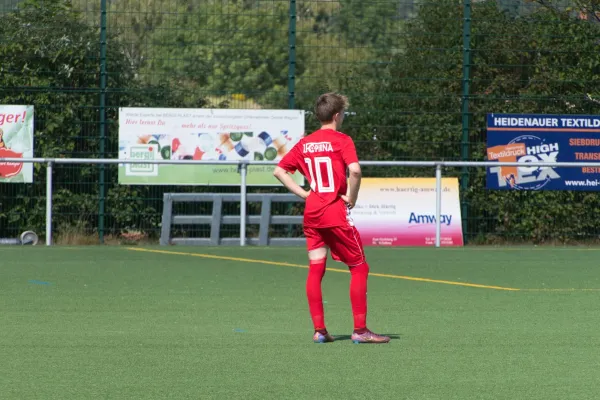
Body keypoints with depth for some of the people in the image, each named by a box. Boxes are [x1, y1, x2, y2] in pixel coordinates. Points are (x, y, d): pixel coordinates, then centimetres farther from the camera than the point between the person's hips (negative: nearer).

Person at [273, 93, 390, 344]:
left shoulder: (305, 143, 9)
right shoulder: (341, 141, -8)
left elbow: (279, 171, 10)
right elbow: (354, 170, -24)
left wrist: (302, 192, 8)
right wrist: (351, 197, -10)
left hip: (311, 212, 6)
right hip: (336, 213, -6)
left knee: (315, 269, 8)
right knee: (359, 267, 2)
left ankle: (319, 330, 4)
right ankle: (360, 330, -2)